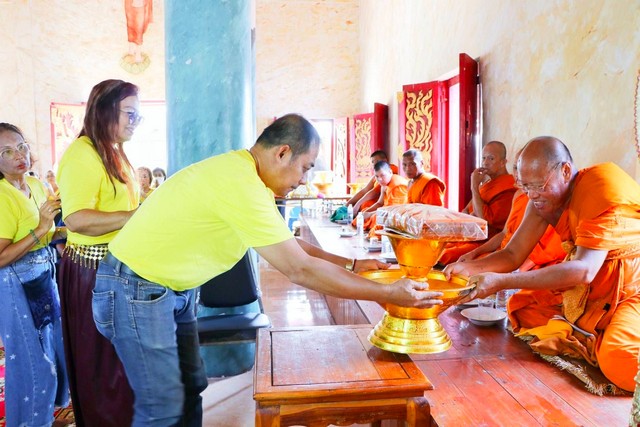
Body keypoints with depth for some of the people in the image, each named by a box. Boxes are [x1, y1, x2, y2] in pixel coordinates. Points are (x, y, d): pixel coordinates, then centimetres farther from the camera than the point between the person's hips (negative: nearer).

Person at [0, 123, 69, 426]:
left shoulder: (36, 185, 4)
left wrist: (62, 231, 1)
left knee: (53, 349, 23)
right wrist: (39, 230, -27)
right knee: (32, 362, 5)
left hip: (44, 276, 9)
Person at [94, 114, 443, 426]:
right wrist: (387, 294, -20)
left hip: (172, 288, 9)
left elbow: (289, 245, 9)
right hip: (136, 290, -9)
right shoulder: (241, 184, -29)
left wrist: (352, 264, 4)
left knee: (190, 388, 14)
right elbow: (300, 270, -28)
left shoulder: (240, 171, 2)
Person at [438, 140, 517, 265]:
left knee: (444, 256, -26)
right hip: (469, 239, 9)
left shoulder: (508, 189, -12)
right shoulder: (487, 182, 14)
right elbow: (466, 210, 18)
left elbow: (485, 219, -20)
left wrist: (475, 187, -16)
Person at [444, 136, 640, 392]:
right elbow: (513, 255, -2)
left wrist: (502, 281, -35)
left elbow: (584, 270, -32)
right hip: (588, 291, 8)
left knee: (619, 360, -32)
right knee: (521, 308, -3)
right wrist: (468, 268, -21)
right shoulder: (543, 197, -4)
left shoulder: (604, 187, -24)